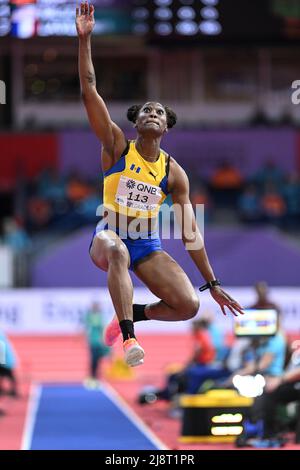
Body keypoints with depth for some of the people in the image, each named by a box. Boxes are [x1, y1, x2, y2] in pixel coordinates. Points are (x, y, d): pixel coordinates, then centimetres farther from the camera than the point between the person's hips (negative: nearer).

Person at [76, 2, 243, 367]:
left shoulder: (173, 173, 3)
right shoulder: (117, 146, -1)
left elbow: (190, 232, 5)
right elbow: (89, 92, -11)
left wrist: (212, 284, 2)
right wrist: (84, 39, -19)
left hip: (148, 246, 3)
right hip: (108, 237, -3)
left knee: (188, 305, -17)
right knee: (118, 251, -41)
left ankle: (130, 314, 13)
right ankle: (128, 338, -43)